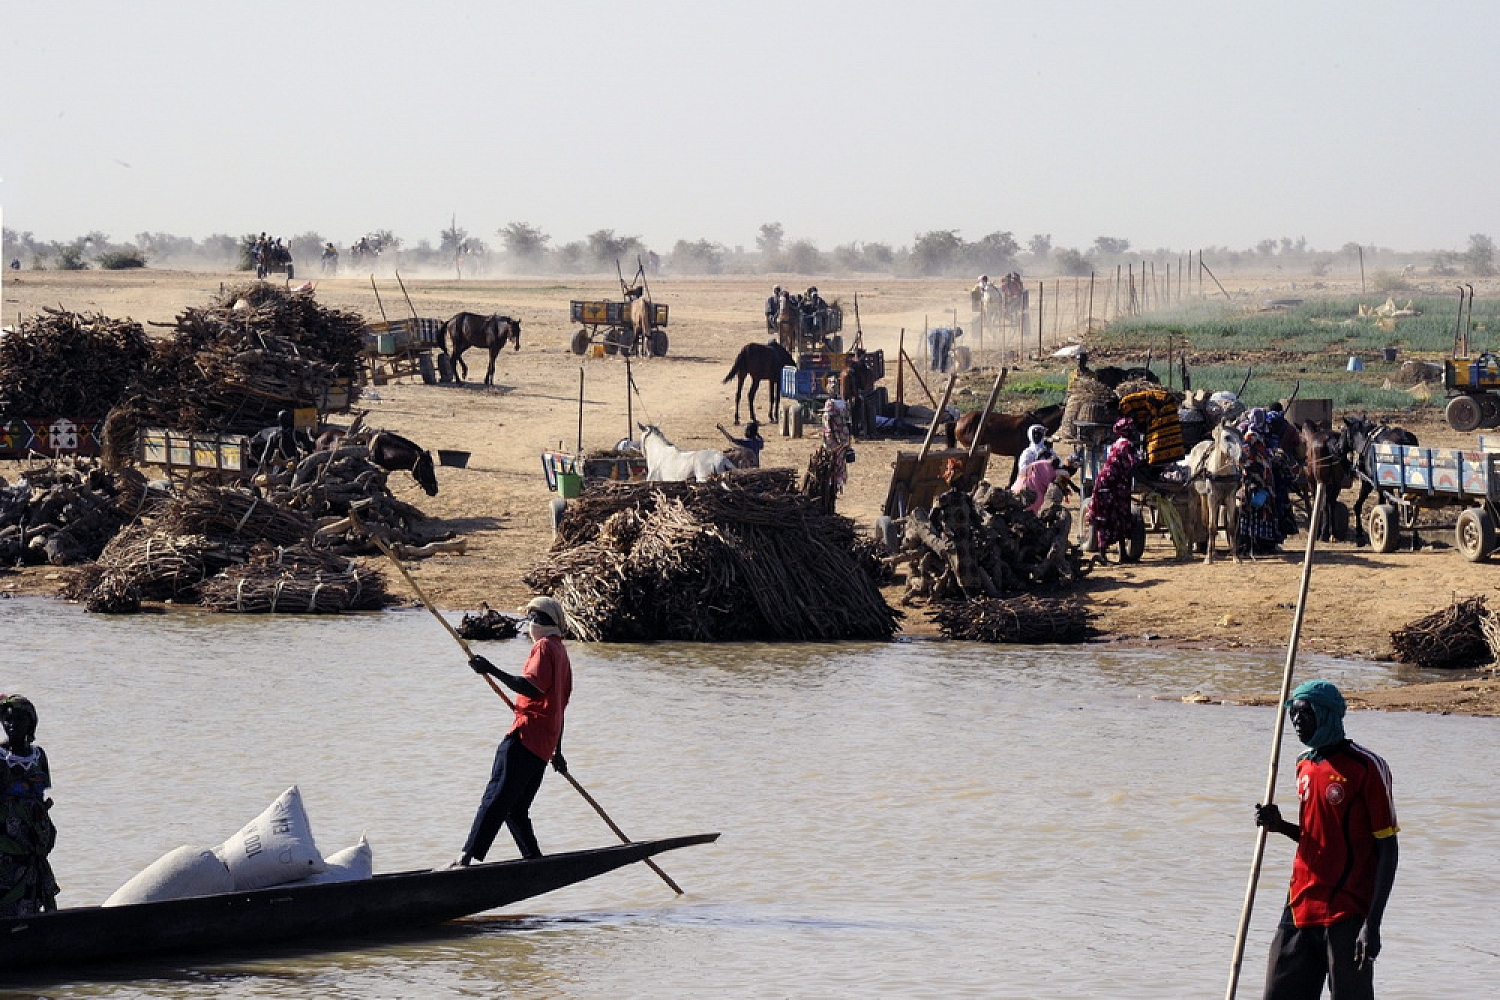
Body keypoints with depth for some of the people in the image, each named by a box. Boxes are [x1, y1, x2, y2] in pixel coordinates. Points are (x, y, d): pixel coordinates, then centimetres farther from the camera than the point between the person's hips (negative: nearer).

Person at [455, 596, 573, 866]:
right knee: (515, 810, 13)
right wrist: (557, 750, 35)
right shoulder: (560, 651, 24)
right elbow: (559, 705, 30)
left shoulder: (544, 647, -5)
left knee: (496, 800, -17)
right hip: (544, 744, 10)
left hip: (526, 735, -10)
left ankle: (466, 859, -26)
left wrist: (492, 671, -31)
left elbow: (533, 687, -23)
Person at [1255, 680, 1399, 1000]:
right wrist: (1280, 826, 3)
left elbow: (1387, 850, -12)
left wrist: (1372, 924, -17)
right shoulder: (1305, 766, 12)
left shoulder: (1365, 767, -11)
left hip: (1348, 915, -8)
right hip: (1301, 911, 8)